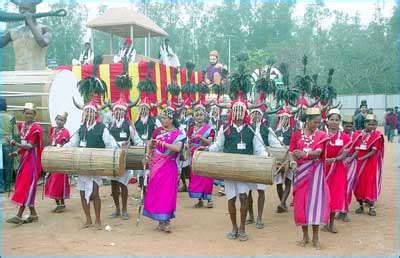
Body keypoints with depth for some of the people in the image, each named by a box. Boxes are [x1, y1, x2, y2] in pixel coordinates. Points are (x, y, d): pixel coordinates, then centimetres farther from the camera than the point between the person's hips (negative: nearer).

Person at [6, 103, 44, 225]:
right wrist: (17, 152, 5)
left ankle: (19, 216, -5)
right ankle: (33, 214, 16)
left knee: (26, 186, -8)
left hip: (32, 159, -8)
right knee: (23, 186, 8)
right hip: (24, 158, 8)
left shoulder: (36, 128, -12)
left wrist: (16, 144, -30)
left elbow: (30, 146, -18)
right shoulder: (21, 126, 11)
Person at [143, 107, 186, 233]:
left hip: (168, 167, -5)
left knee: (167, 192, -6)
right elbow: (150, 144, 19)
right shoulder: (158, 131, 8)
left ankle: (166, 220, 1)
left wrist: (162, 143, -31)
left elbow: (177, 148, -24)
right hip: (156, 166, 5)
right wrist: (148, 154, 2)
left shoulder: (178, 134, -7)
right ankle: (161, 220, 17)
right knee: (155, 192, 6)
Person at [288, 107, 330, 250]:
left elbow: (318, 152, -15)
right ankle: (305, 235, 18)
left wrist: (305, 153, -34)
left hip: (315, 171, -1)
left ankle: (315, 237, 8)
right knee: (300, 202, 4)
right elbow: (291, 152, -1)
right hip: (300, 171, 1)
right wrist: (293, 163, -22)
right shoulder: (296, 134, 3)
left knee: (315, 200, -2)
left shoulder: (321, 135, 0)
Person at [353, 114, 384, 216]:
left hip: (372, 163, -3)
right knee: (359, 184, 6)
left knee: (371, 184, -1)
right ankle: (361, 205, 20)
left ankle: (372, 207, 10)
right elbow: (357, 150, -2)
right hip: (359, 162, 3)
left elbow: (374, 151, -13)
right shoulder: (359, 134, 2)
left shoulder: (377, 135, -7)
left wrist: (362, 158, -22)